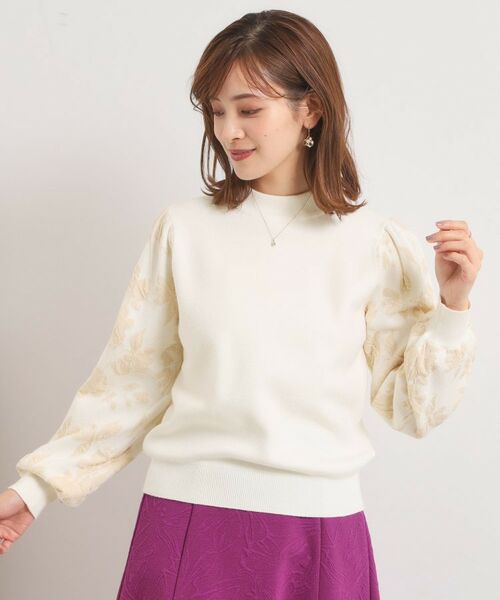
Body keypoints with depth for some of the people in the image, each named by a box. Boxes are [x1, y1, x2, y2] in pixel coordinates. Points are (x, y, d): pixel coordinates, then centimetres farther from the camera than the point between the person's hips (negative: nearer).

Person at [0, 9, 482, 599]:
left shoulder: (378, 245, -2)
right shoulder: (183, 228, -2)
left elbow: (411, 408, 2)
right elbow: (131, 378, 4)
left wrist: (453, 306, -10)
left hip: (319, 526, 0)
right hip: (187, 515, 0)